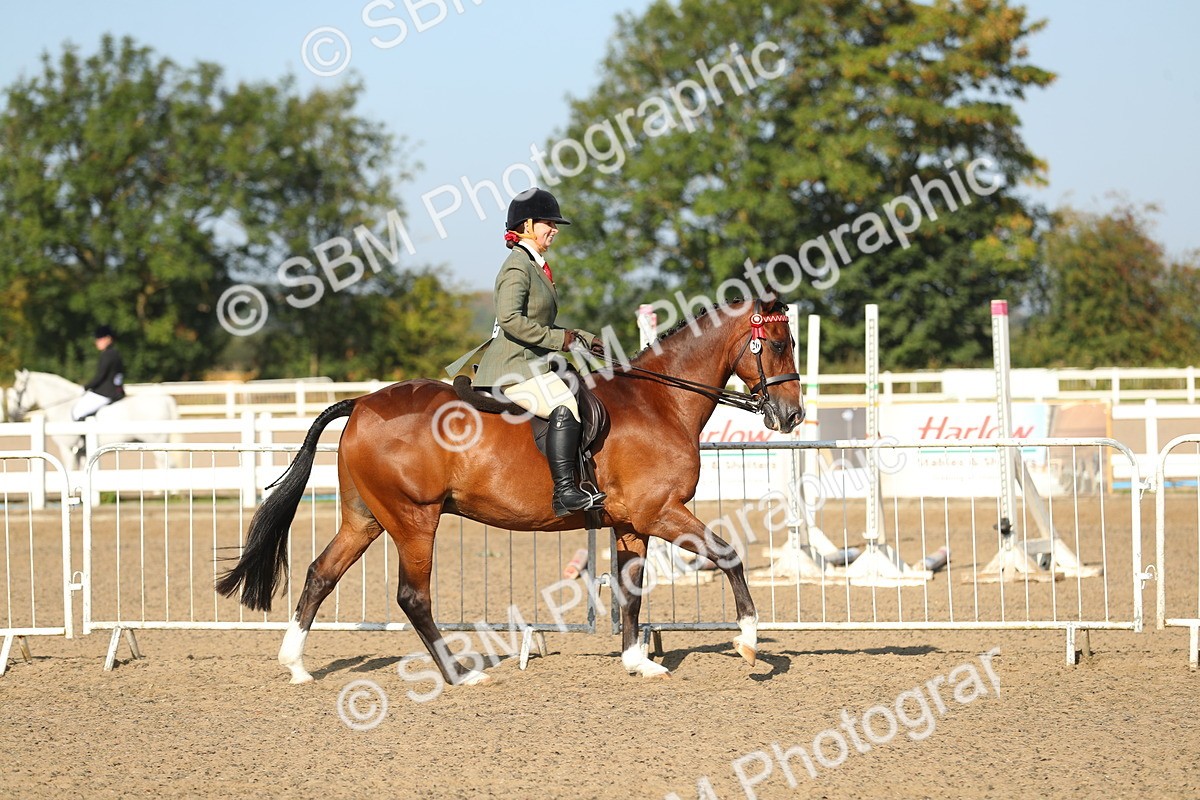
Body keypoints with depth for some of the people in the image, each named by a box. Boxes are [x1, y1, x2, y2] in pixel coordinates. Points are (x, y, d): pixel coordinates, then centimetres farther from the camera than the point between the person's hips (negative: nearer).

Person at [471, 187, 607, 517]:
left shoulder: (536, 266, 20)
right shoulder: (518, 266, -11)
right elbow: (510, 319, -25)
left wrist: (587, 340, 20)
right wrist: (559, 339, -20)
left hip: (531, 365, 11)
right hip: (512, 369, -11)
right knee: (565, 407, -29)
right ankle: (565, 492, -34)